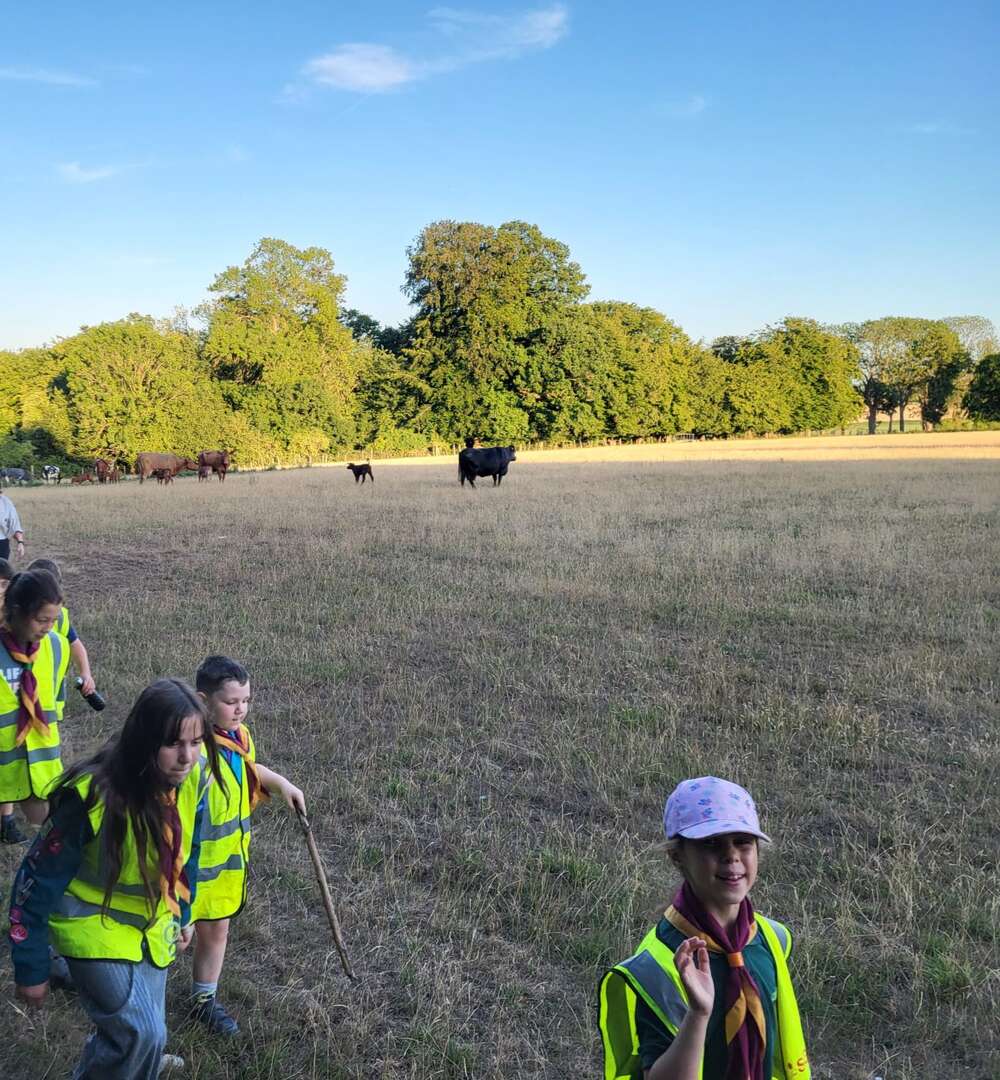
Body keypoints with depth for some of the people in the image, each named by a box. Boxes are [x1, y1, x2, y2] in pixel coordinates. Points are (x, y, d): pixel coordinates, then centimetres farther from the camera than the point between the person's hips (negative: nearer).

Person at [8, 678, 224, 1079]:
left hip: (153, 924, 5)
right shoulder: (94, 796, -32)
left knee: (141, 1035, 13)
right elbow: (36, 883, -19)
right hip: (95, 926, -5)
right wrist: (31, 969, -11)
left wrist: (182, 913, 15)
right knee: (142, 1035, -16)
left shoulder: (195, 775, -16)